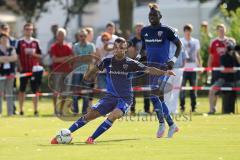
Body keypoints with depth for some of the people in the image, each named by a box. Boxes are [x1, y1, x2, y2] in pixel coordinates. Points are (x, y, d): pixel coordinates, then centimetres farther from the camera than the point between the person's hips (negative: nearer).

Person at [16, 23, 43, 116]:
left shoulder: (36, 42, 8)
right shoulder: (20, 42, 2)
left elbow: (40, 56, 11)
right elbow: (17, 56, 1)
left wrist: (34, 54, -10)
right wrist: (20, 67, -7)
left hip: (34, 69, 1)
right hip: (24, 69, -1)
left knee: (35, 90, 1)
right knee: (22, 90, 3)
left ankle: (35, 110, 4)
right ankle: (21, 110, 9)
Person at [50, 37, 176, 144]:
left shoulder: (130, 63, -8)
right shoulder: (107, 61, -2)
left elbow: (148, 70, -12)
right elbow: (95, 69, 13)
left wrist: (164, 72, -24)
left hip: (125, 98, -2)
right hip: (110, 96, 2)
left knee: (113, 116, -29)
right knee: (89, 115, -6)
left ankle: (92, 138, -22)